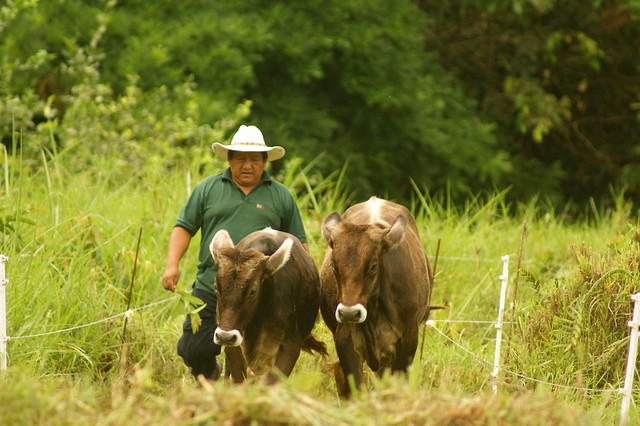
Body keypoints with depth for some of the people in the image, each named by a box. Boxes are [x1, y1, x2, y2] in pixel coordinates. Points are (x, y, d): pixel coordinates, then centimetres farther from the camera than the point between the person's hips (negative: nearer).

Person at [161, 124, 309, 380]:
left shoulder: (281, 196, 11)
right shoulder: (208, 189, 11)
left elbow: (298, 243, 14)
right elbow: (184, 227, 8)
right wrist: (172, 265, -6)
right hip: (209, 289, 1)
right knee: (193, 350, -1)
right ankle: (208, 374, 31)